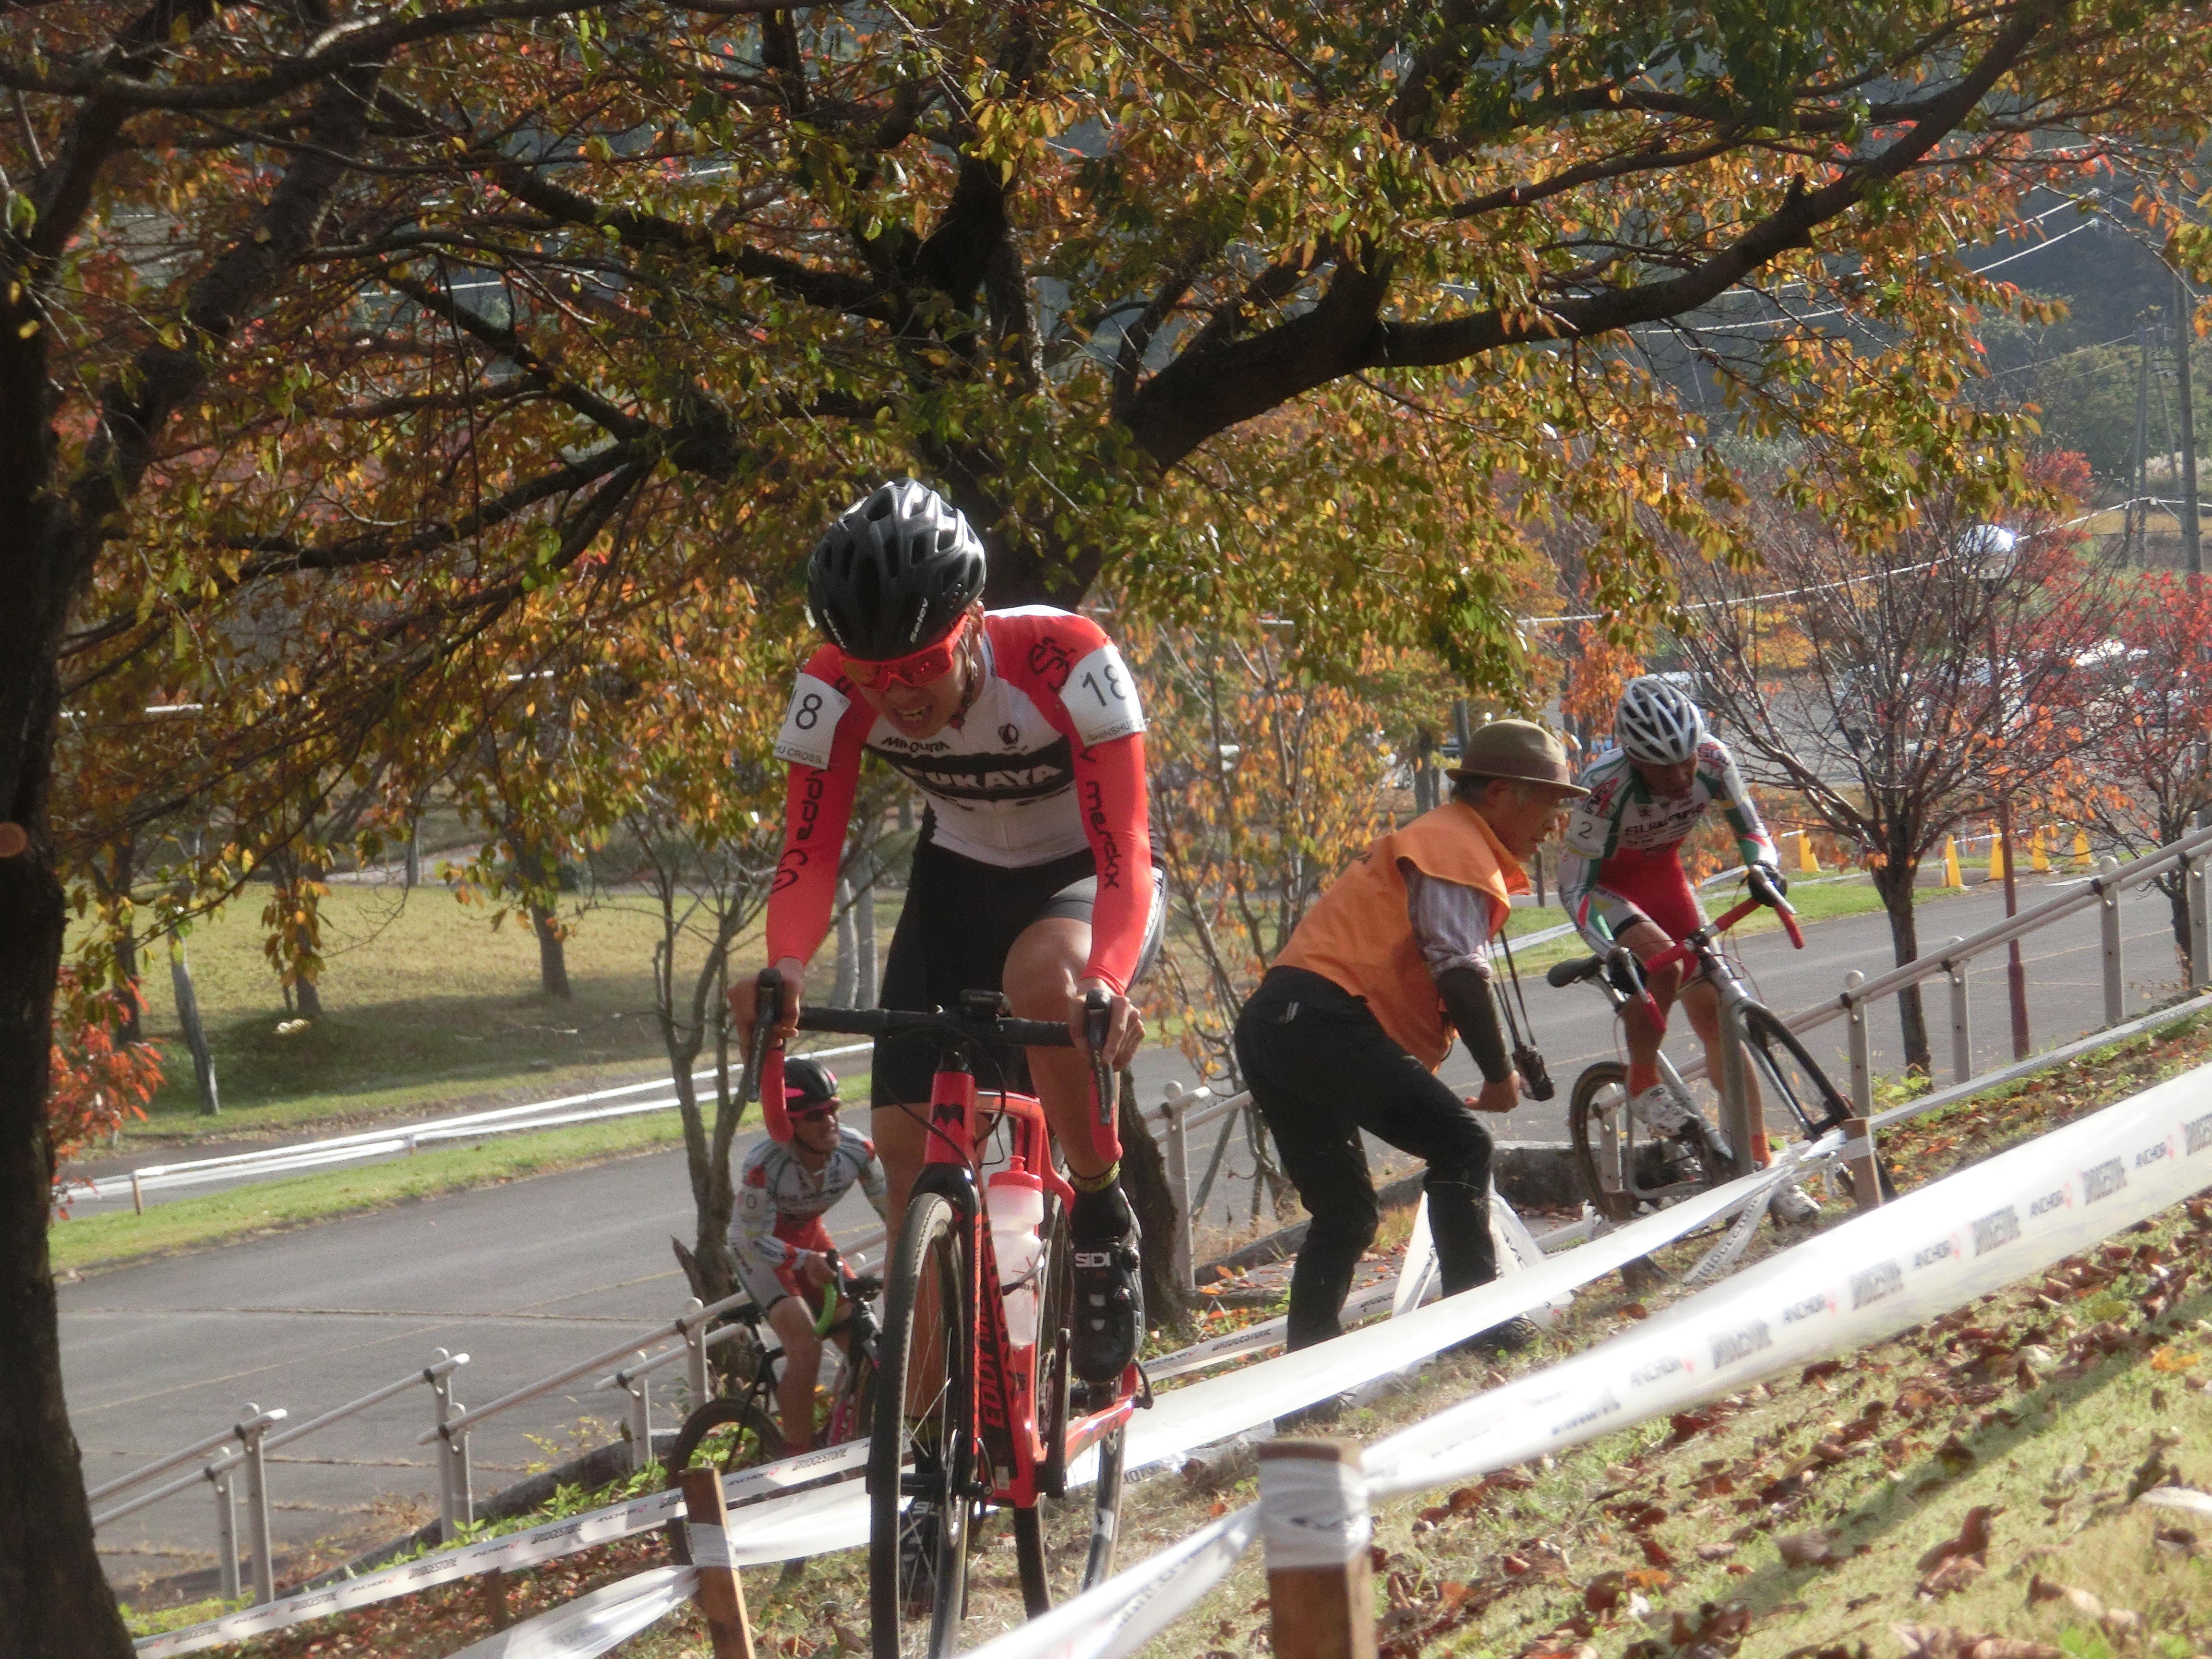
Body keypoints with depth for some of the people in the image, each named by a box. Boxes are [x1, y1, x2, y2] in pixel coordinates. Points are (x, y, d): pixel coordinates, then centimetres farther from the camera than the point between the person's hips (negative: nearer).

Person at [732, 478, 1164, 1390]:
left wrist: (1105, 982, -57)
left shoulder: (1064, 662, -34)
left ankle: (1104, 1223, -17)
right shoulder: (834, 691, -23)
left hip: (1084, 880, -4)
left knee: (1041, 976, -39)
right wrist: (785, 970, -46)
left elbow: (1124, 853, -38)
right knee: (907, 1136, -10)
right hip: (961, 879, 4)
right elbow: (807, 857, -24)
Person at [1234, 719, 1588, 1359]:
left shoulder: (1437, 840, 29)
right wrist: (1500, 1075, -6)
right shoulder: (1456, 845, -4)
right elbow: (1461, 974, -15)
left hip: (1270, 1027, 11)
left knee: (1344, 1211, 14)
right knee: (1461, 1145, -10)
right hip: (1323, 1021, -11)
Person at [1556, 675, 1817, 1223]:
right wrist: (1611, 952, -42)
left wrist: (1764, 868, -32)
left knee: (1717, 1017, -6)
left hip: (1665, 879, 4)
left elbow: (1747, 827, -9)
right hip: (1607, 886, -4)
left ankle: (1761, 1167, -3)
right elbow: (1575, 887, -27)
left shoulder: (1711, 759, -24)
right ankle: (1643, 1086, -11)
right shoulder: (1606, 785, -35)